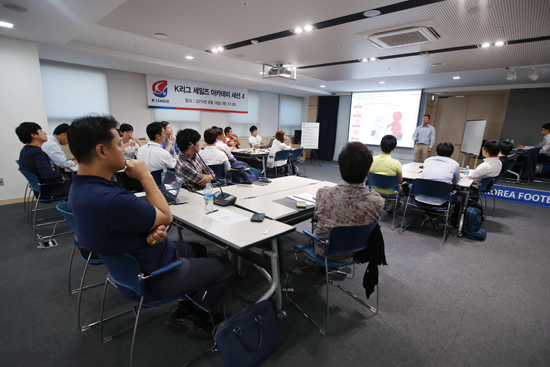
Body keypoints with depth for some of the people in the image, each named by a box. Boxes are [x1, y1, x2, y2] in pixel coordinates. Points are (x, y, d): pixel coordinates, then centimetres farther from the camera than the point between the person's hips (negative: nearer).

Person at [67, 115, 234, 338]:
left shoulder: (82, 186, -5)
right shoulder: (110, 200, -38)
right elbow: (166, 217, -22)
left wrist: (154, 230, -20)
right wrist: (145, 176, -16)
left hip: (129, 264, 9)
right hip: (151, 278, -9)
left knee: (197, 249, 27)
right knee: (224, 268, 9)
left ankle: (184, 313, 31)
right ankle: (202, 320, 32)